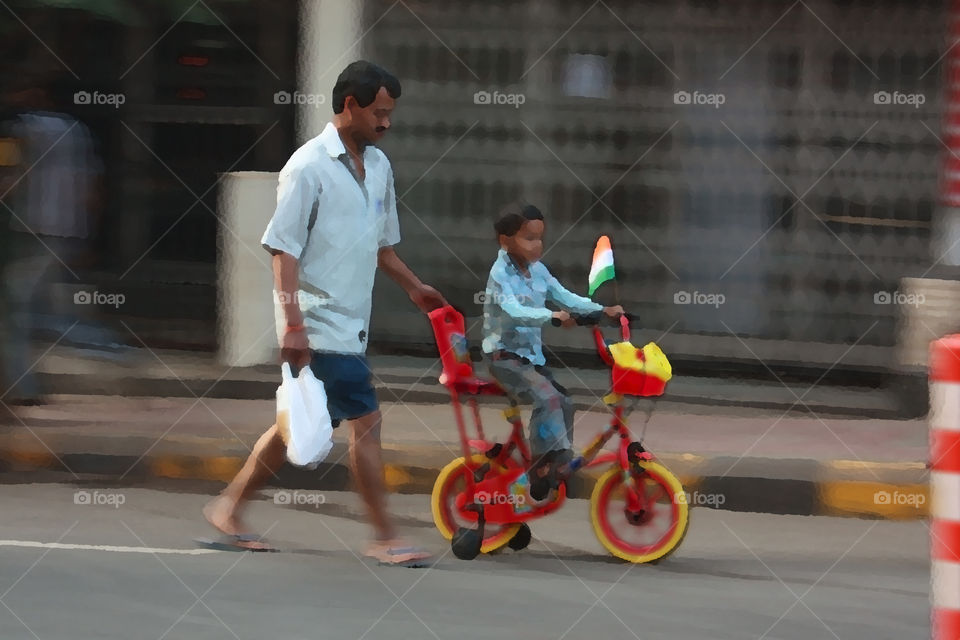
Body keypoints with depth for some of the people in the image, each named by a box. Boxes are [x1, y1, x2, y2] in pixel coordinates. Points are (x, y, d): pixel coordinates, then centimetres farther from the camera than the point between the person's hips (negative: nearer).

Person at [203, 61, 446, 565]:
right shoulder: (309, 168, -12)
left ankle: (229, 507, 23)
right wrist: (292, 324, -20)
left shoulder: (378, 166, 12)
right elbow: (284, 249, -14)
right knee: (366, 419, -10)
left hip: (351, 324, 8)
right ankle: (384, 538, -4)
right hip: (320, 323, -8)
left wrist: (413, 287, 28)